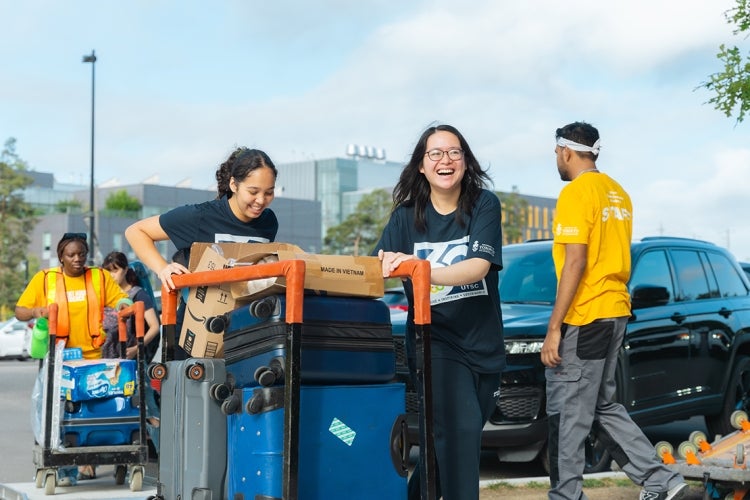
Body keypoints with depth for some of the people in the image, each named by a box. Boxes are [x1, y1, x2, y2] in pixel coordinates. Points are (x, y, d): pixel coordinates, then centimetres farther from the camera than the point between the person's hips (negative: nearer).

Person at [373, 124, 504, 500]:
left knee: (465, 440, 14)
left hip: (484, 345, 2)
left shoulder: (484, 204, -5)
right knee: (460, 432, -19)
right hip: (435, 342, -2)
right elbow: (376, 270, -9)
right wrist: (387, 267, -33)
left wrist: (420, 269, -34)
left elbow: (478, 267, -20)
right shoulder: (407, 215, -2)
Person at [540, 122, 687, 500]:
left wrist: (554, 327, -17)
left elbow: (575, 261, -19)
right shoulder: (617, 193, 14)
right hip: (615, 312, 9)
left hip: (584, 318, -9)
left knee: (567, 415, -2)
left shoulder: (576, 193, -13)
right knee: (602, 407, 18)